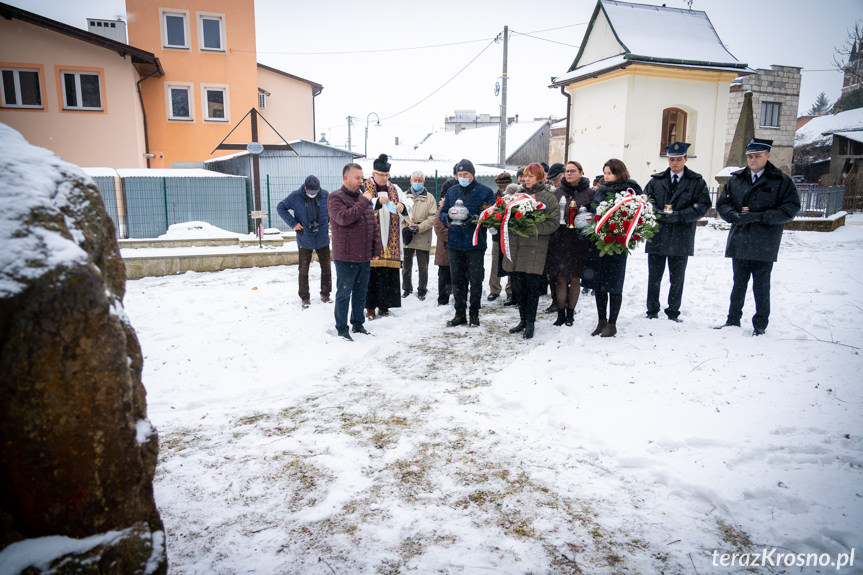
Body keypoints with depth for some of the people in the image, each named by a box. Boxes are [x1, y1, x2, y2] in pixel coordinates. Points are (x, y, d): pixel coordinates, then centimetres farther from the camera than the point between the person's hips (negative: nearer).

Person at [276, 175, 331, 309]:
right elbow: (280, 208, 0)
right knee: (303, 270, 3)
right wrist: (293, 223, -9)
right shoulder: (295, 196, -9)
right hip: (305, 240, -2)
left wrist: (331, 220, 4)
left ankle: (325, 294, 24)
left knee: (326, 268, 8)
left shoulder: (325, 195, -3)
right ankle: (305, 297, 16)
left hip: (323, 239, 2)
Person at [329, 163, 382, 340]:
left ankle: (358, 324, 28)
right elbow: (344, 218, -26)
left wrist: (376, 249, 12)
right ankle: (341, 329, 13)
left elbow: (373, 225, 17)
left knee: (361, 293, 15)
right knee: (344, 294, 2)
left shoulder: (363, 197, 14)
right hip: (346, 258, -7)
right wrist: (363, 202, -21)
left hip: (364, 258, 7)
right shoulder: (336, 197, -7)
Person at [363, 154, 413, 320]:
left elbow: (409, 205, 5)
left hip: (391, 241, 4)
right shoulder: (365, 188, 1)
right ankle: (370, 306, 7)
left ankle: (384, 304, 15)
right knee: (371, 273, -2)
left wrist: (403, 207, -18)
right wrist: (377, 202, -28)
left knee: (389, 273, 5)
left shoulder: (394, 189, 14)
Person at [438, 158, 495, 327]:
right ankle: (460, 314, 20)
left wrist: (475, 219, -22)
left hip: (475, 244, -4)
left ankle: (474, 314, 17)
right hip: (455, 243, 4)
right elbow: (442, 213, 14)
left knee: (475, 281, 4)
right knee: (457, 280, 10)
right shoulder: (451, 191, 12)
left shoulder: (485, 191, -1)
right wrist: (447, 218, -10)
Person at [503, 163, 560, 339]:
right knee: (517, 285, 9)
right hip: (516, 245, 5)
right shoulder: (518, 193, 14)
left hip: (535, 247, -5)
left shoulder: (548, 196, 0)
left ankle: (530, 323, 12)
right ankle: (523, 319, 24)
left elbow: (554, 222, -7)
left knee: (532, 285, 0)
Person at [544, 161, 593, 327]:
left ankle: (570, 313, 19)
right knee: (560, 278, 2)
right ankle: (560, 313, 12)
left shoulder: (589, 193, 2)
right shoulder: (558, 192, 11)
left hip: (579, 240, -2)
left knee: (575, 278, 5)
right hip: (559, 240, 2)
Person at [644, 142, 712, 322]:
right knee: (654, 277, 7)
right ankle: (652, 312, 18)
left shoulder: (697, 182, 5)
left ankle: (673, 313, 20)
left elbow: (704, 205, -3)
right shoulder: (656, 180, 10)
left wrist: (679, 216, -15)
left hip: (681, 238, -1)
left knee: (677, 279, 8)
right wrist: (659, 214, -13)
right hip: (657, 236, 1)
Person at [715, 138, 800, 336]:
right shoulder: (736, 179, 10)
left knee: (761, 286, 4)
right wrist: (734, 215, -11)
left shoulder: (782, 181, -1)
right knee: (739, 283, 14)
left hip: (764, 244, -3)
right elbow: (722, 204, 11)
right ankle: (733, 320, 25)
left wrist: (759, 217, -18)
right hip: (739, 243, 3)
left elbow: (790, 209, -7)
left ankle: (760, 324, 17)